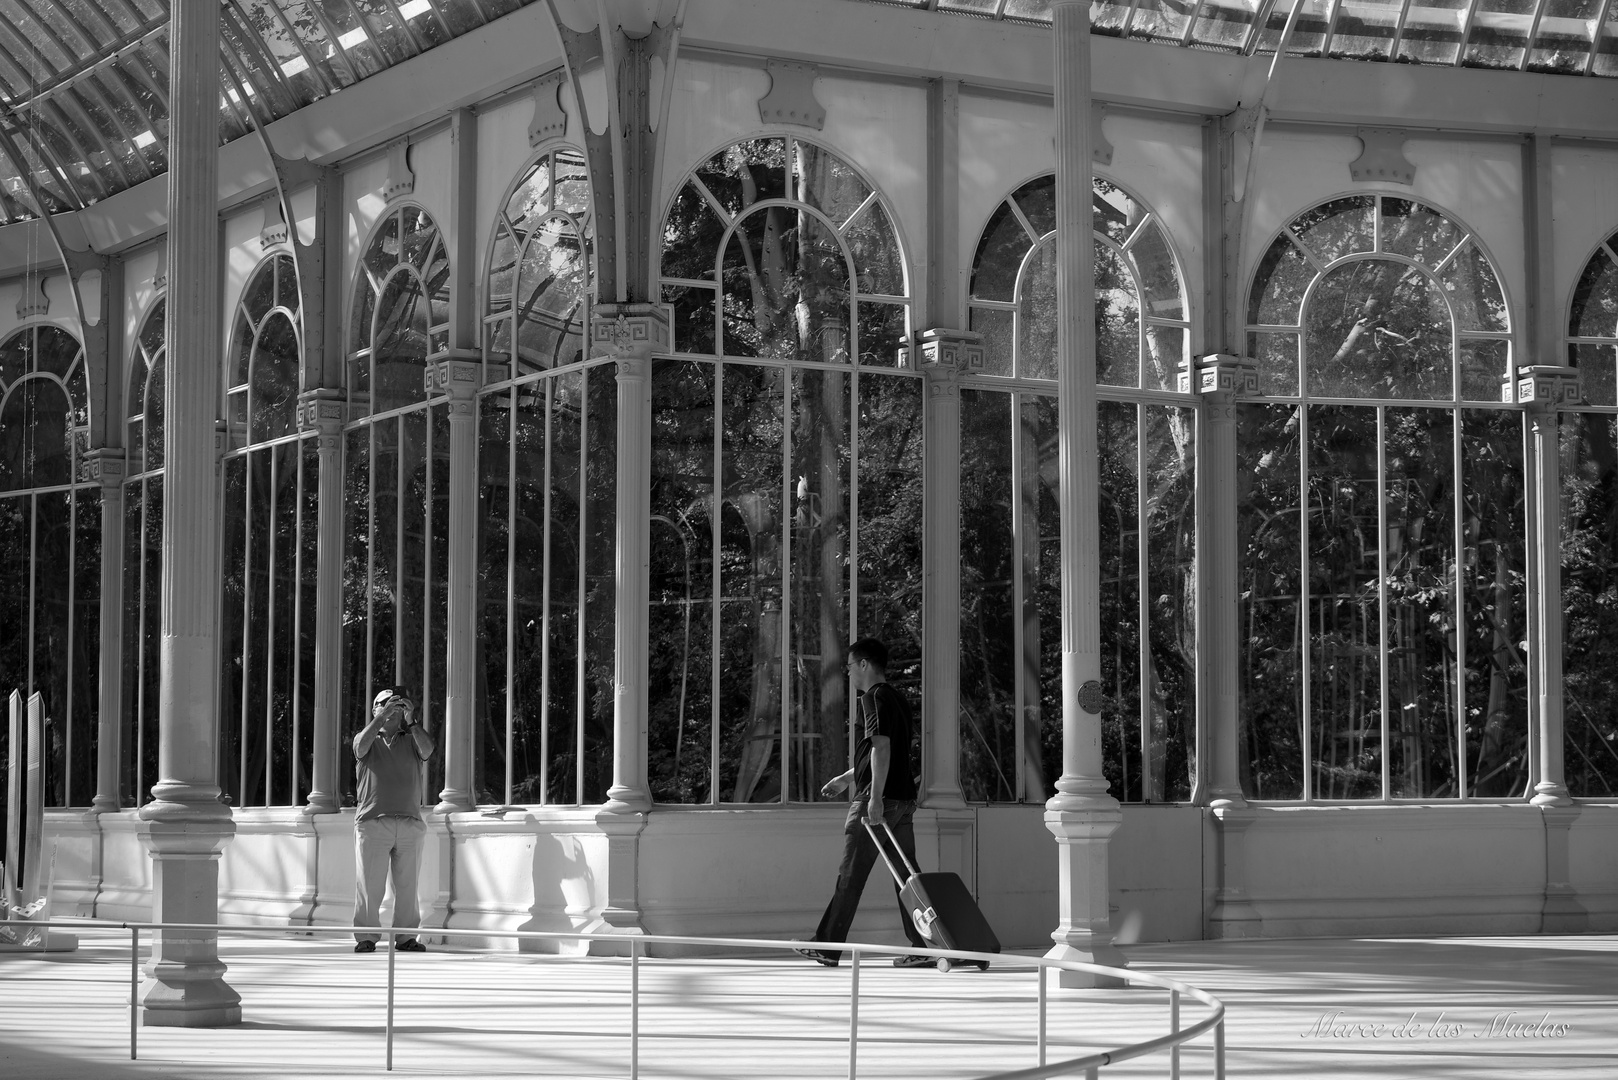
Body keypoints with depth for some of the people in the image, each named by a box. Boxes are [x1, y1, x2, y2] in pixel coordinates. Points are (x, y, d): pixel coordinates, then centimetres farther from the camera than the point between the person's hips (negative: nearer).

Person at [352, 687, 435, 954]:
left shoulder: (411, 741, 16)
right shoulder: (369, 740, 13)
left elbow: (427, 751, -6)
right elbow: (362, 745, -11)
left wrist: (412, 721, -14)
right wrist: (382, 716, -18)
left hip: (409, 823, 2)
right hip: (373, 821, -2)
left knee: (407, 885, 2)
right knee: (369, 884, -4)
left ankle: (405, 937, 7)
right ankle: (366, 937, 0)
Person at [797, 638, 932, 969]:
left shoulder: (873, 697, -8)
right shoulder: (897, 699, 20)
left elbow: (881, 747, -20)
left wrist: (875, 796, -25)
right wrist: (845, 779, 35)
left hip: (875, 799, -9)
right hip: (903, 798, 9)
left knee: (850, 876, -1)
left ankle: (828, 948, 5)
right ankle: (922, 948, 1)